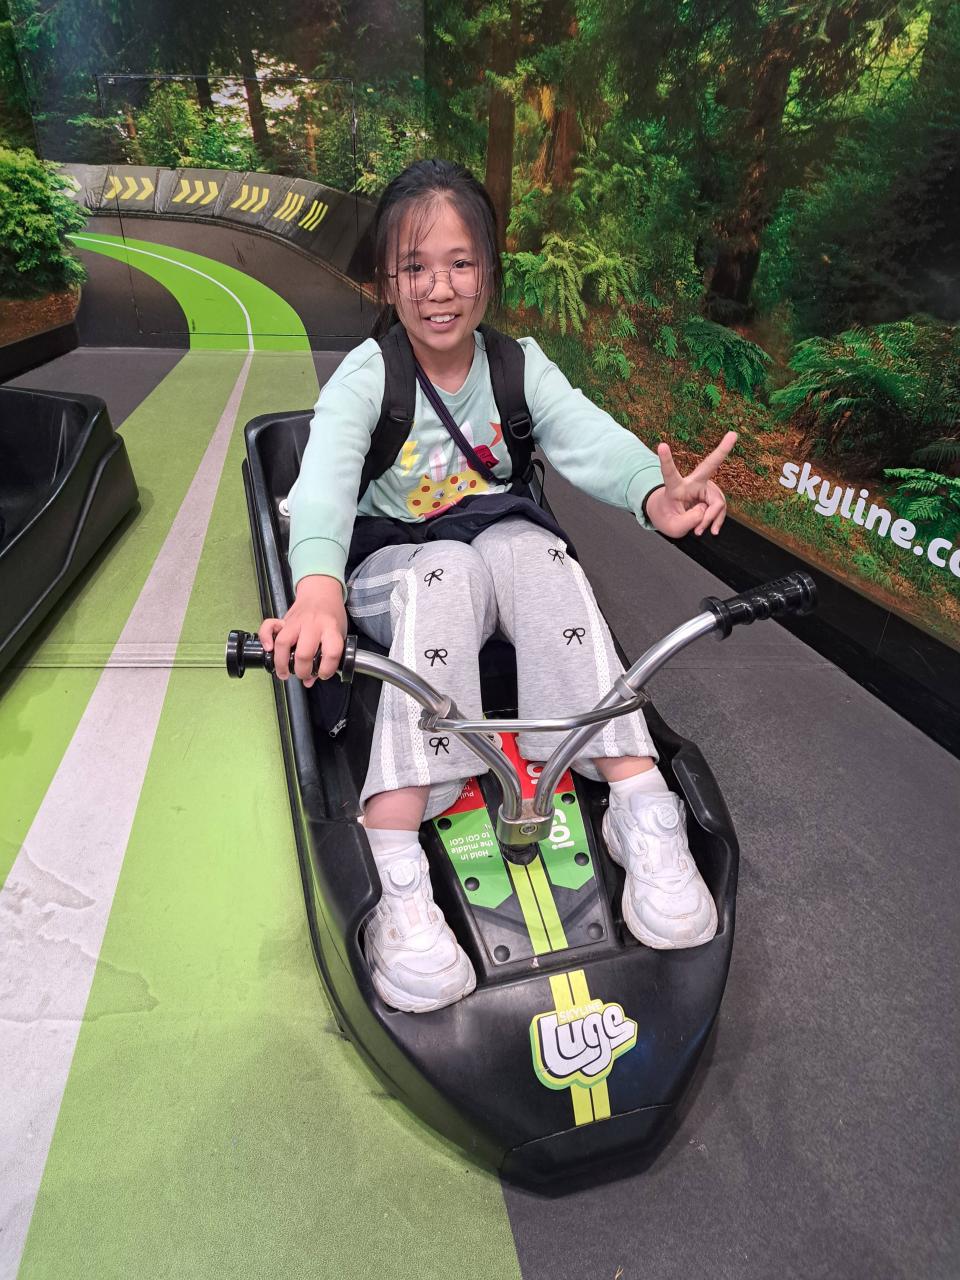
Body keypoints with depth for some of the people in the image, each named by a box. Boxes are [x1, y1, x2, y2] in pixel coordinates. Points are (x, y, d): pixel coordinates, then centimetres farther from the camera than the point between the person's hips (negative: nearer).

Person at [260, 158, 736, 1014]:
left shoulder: (518, 362, 0)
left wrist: (655, 493, -41)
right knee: (448, 571, -36)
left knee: (532, 549, -32)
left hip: (504, 543, 2)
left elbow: (586, 436, -18)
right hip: (393, 567, -2)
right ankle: (395, 875, -41)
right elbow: (324, 482, -28)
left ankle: (641, 805, -32)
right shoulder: (364, 377, -9)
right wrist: (318, 587, -50)